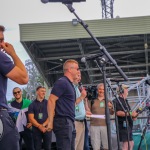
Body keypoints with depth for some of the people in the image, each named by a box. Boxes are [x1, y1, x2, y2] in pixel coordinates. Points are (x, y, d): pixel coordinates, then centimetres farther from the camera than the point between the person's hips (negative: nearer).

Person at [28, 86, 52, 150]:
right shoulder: (32, 104, 7)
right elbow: (31, 118, -1)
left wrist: (43, 125, -11)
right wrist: (40, 126, -13)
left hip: (47, 128, 0)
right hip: (36, 129, 0)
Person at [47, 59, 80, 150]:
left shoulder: (70, 84, 20)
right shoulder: (62, 82, -9)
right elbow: (51, 101, -16)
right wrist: (51, 122, -19)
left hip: (70, 122, 10)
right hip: (63, 121, -10)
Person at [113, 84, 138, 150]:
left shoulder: (125, 101, 21)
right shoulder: (117, 101, -9)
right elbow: (118, 113, -22)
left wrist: (133, 116, 10)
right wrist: (130, 114, -22)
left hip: (128, 124, 10)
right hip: (123, 124, -10)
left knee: (131, 143, 13)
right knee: (126, 143, -14)